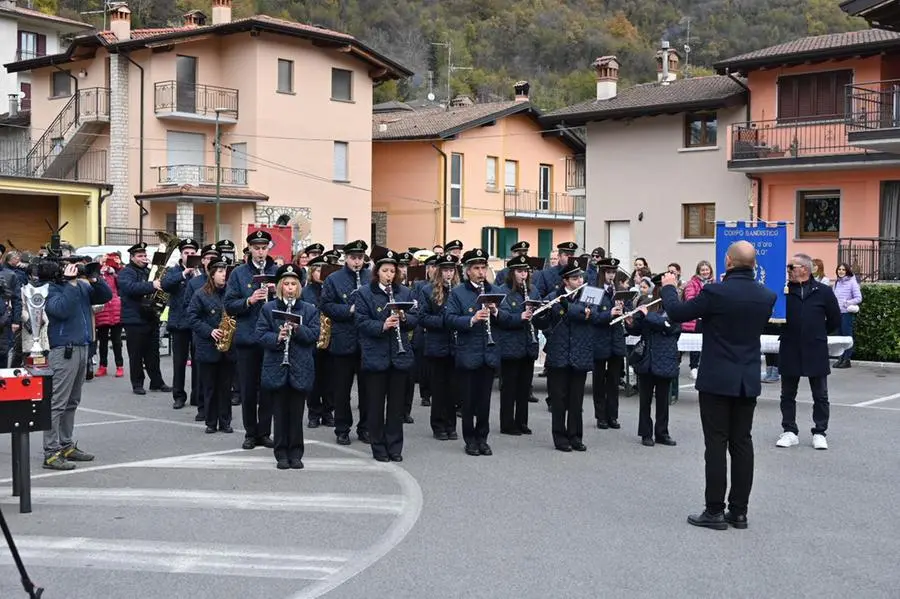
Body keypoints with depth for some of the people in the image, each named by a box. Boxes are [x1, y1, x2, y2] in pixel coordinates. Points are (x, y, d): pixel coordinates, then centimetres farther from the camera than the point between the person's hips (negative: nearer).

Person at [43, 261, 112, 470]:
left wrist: (95, 279, -3)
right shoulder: (52, 288, -8)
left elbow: (106, 296, 11)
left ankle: (66, 446, 23)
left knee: (72, 402, 14)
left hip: (82, 347, 8)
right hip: (64, 349, -8)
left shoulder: (82, 286, 11)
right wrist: (70, 283, -19)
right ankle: (51, 453, -4)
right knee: (57, 403, -6)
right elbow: (61, 309, -23)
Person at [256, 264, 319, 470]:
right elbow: (261, 335, 0)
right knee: (280, 412, 5)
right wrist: (277, 338, -19)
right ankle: (281, 454, 13)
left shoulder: (310, 310, 7)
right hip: (277, 368, 0)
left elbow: (314, 334, -2)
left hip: (300, 369, 0)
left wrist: (298, 328, -18)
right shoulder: (268, 309, 5)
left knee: (297, 413, 4)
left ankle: (296, 454, 13)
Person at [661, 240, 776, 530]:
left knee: (716, 444, 0)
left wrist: (668, 288, 12)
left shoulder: (716, 292, -17)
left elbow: (677, 313, -7)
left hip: (717, 379, -5)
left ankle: (715, 511, 3)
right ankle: (739, 511, 14)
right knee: (742, 443, 9)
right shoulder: (767, 296, 0)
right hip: (748, 381, 5)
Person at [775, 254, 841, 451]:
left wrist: (818, 334, 10)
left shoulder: (823, 292, -2)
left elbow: (835, 320, 7)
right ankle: (790, 432, 19)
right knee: (788, 395, 8)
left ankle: (819, 433, 18)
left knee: (820, 396, 8)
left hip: (816, 352, -1)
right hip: (789, 352, 1)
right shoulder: (784, 291, -1)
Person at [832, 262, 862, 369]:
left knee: (847, 336, -5)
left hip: (847, 313, -6)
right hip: (838, 312, 6)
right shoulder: (837, 282, 12)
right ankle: (841, 358, 15)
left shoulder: (852, 282, -6)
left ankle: (847, 360, -1)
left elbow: (859, 298, -7)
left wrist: (847, 303, -17)